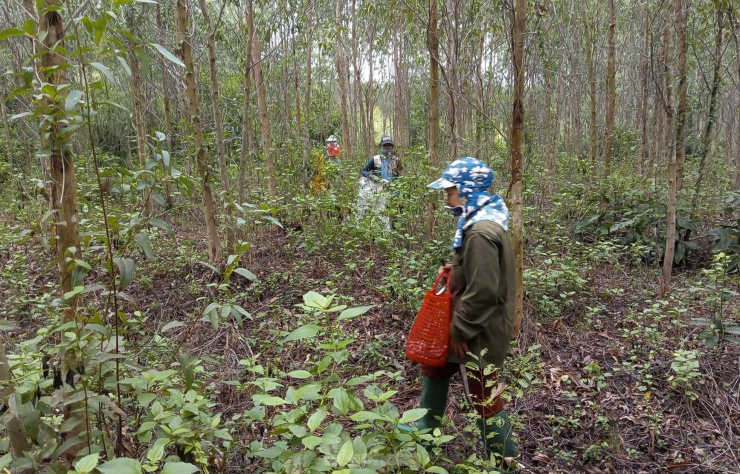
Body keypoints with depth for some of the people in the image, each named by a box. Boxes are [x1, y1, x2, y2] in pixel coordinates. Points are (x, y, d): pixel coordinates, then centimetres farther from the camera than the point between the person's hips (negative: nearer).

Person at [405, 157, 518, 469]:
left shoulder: (481, 232, -27)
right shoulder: (479, 222, 7)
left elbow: (483, 291, -28)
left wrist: (460, 330, -19)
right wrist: (454, 270, 6)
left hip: (479, 331, -11)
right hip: (467, 324, 11)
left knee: (483, 397, 4)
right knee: (433, 369, 25)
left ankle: (505, 461, 24)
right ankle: (424, 433, 44)